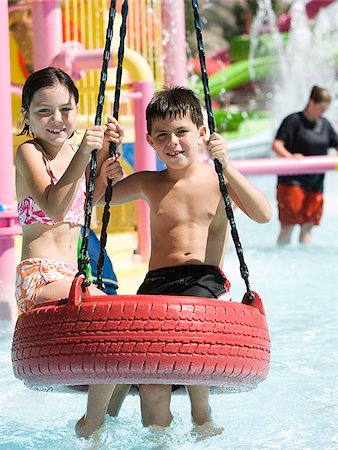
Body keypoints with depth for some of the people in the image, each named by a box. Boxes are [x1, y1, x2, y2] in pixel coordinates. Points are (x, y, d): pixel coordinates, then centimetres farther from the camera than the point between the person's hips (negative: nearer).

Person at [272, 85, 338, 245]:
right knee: (288, 226, -6)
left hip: (315, 183, 6)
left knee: (308, 226, 6)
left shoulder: (325, 124, 13)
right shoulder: (294, 120, -6)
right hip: (292, 182, -6)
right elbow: (276, 145, -13)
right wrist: (290, 156, -32)